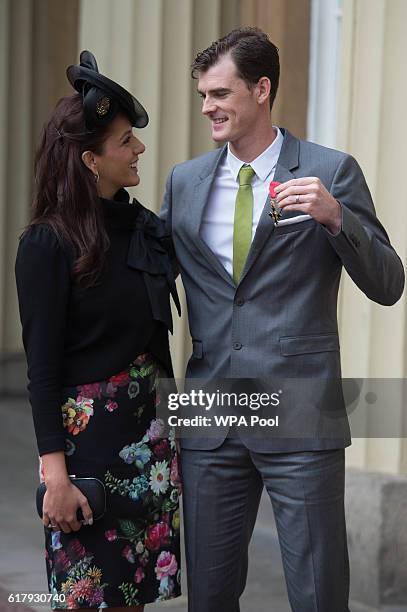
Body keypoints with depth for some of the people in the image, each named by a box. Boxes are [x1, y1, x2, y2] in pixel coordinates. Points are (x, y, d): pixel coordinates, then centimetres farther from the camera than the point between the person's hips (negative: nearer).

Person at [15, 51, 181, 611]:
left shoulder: (144, 226, 6)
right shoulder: (47, 244, -11)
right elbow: (42, 368, -12)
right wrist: (56, 474, -15)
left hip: (147, 432, 6)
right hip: (84, 433, -6)